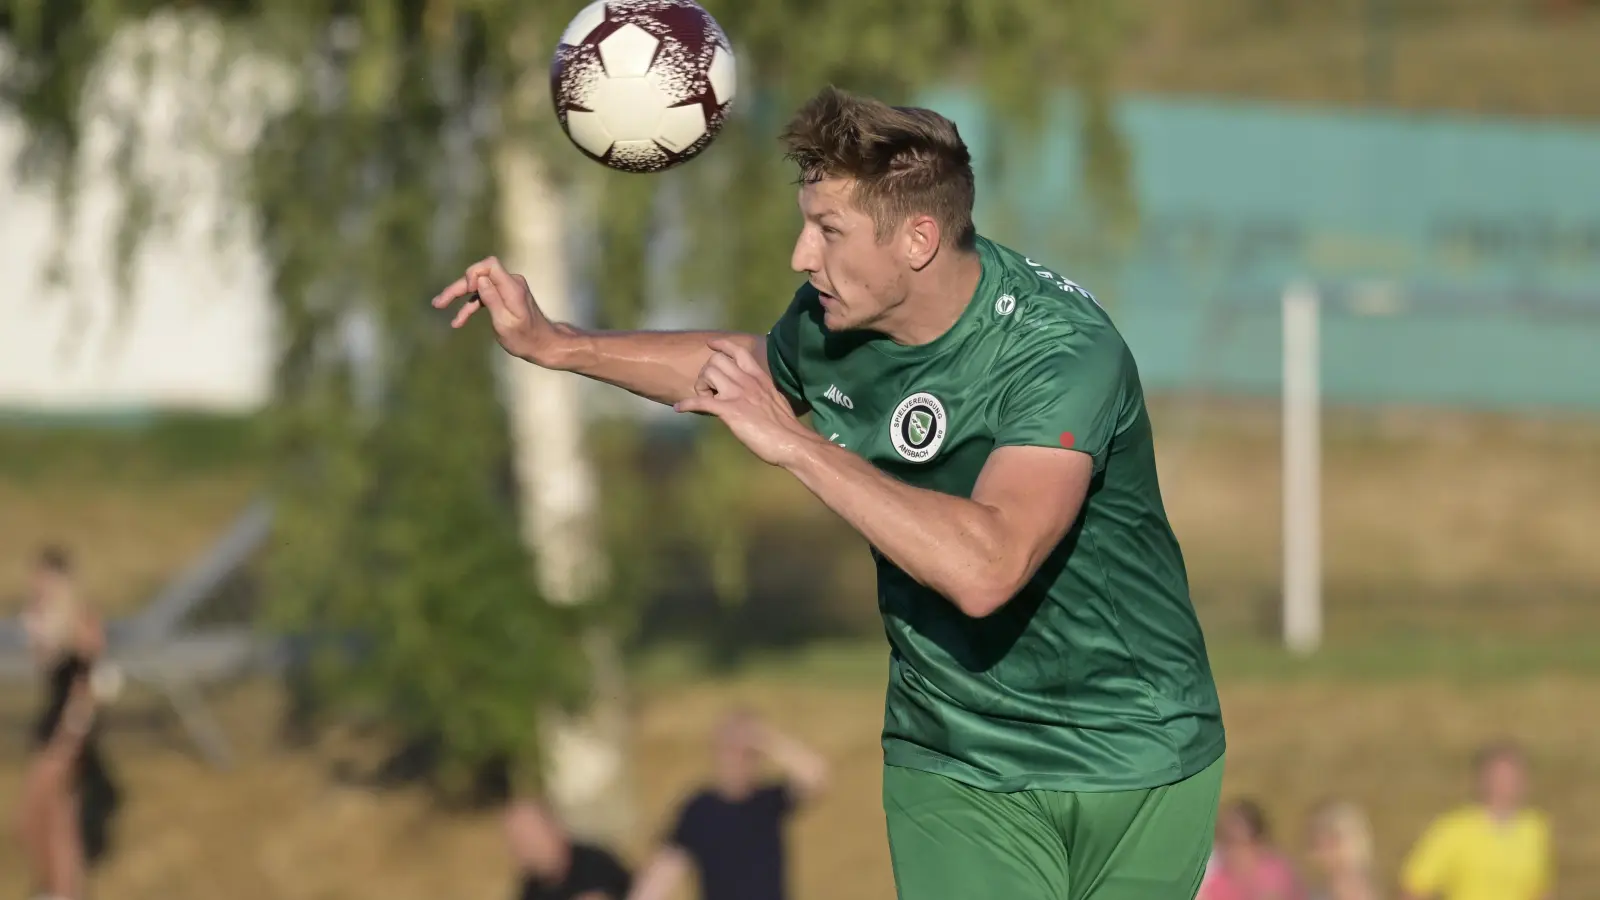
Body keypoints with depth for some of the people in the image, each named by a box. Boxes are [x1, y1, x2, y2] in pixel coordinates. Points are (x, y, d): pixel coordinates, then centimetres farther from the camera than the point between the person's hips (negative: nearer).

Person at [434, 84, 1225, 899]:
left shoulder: (1062, 350, -27)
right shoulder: (833, 316, -5)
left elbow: (984, 570, -42)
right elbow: (757, 366, 23)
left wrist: (794, 442, -36)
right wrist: (555, 343, 18)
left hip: (1131, 768, -5)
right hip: (953, 765, 5)